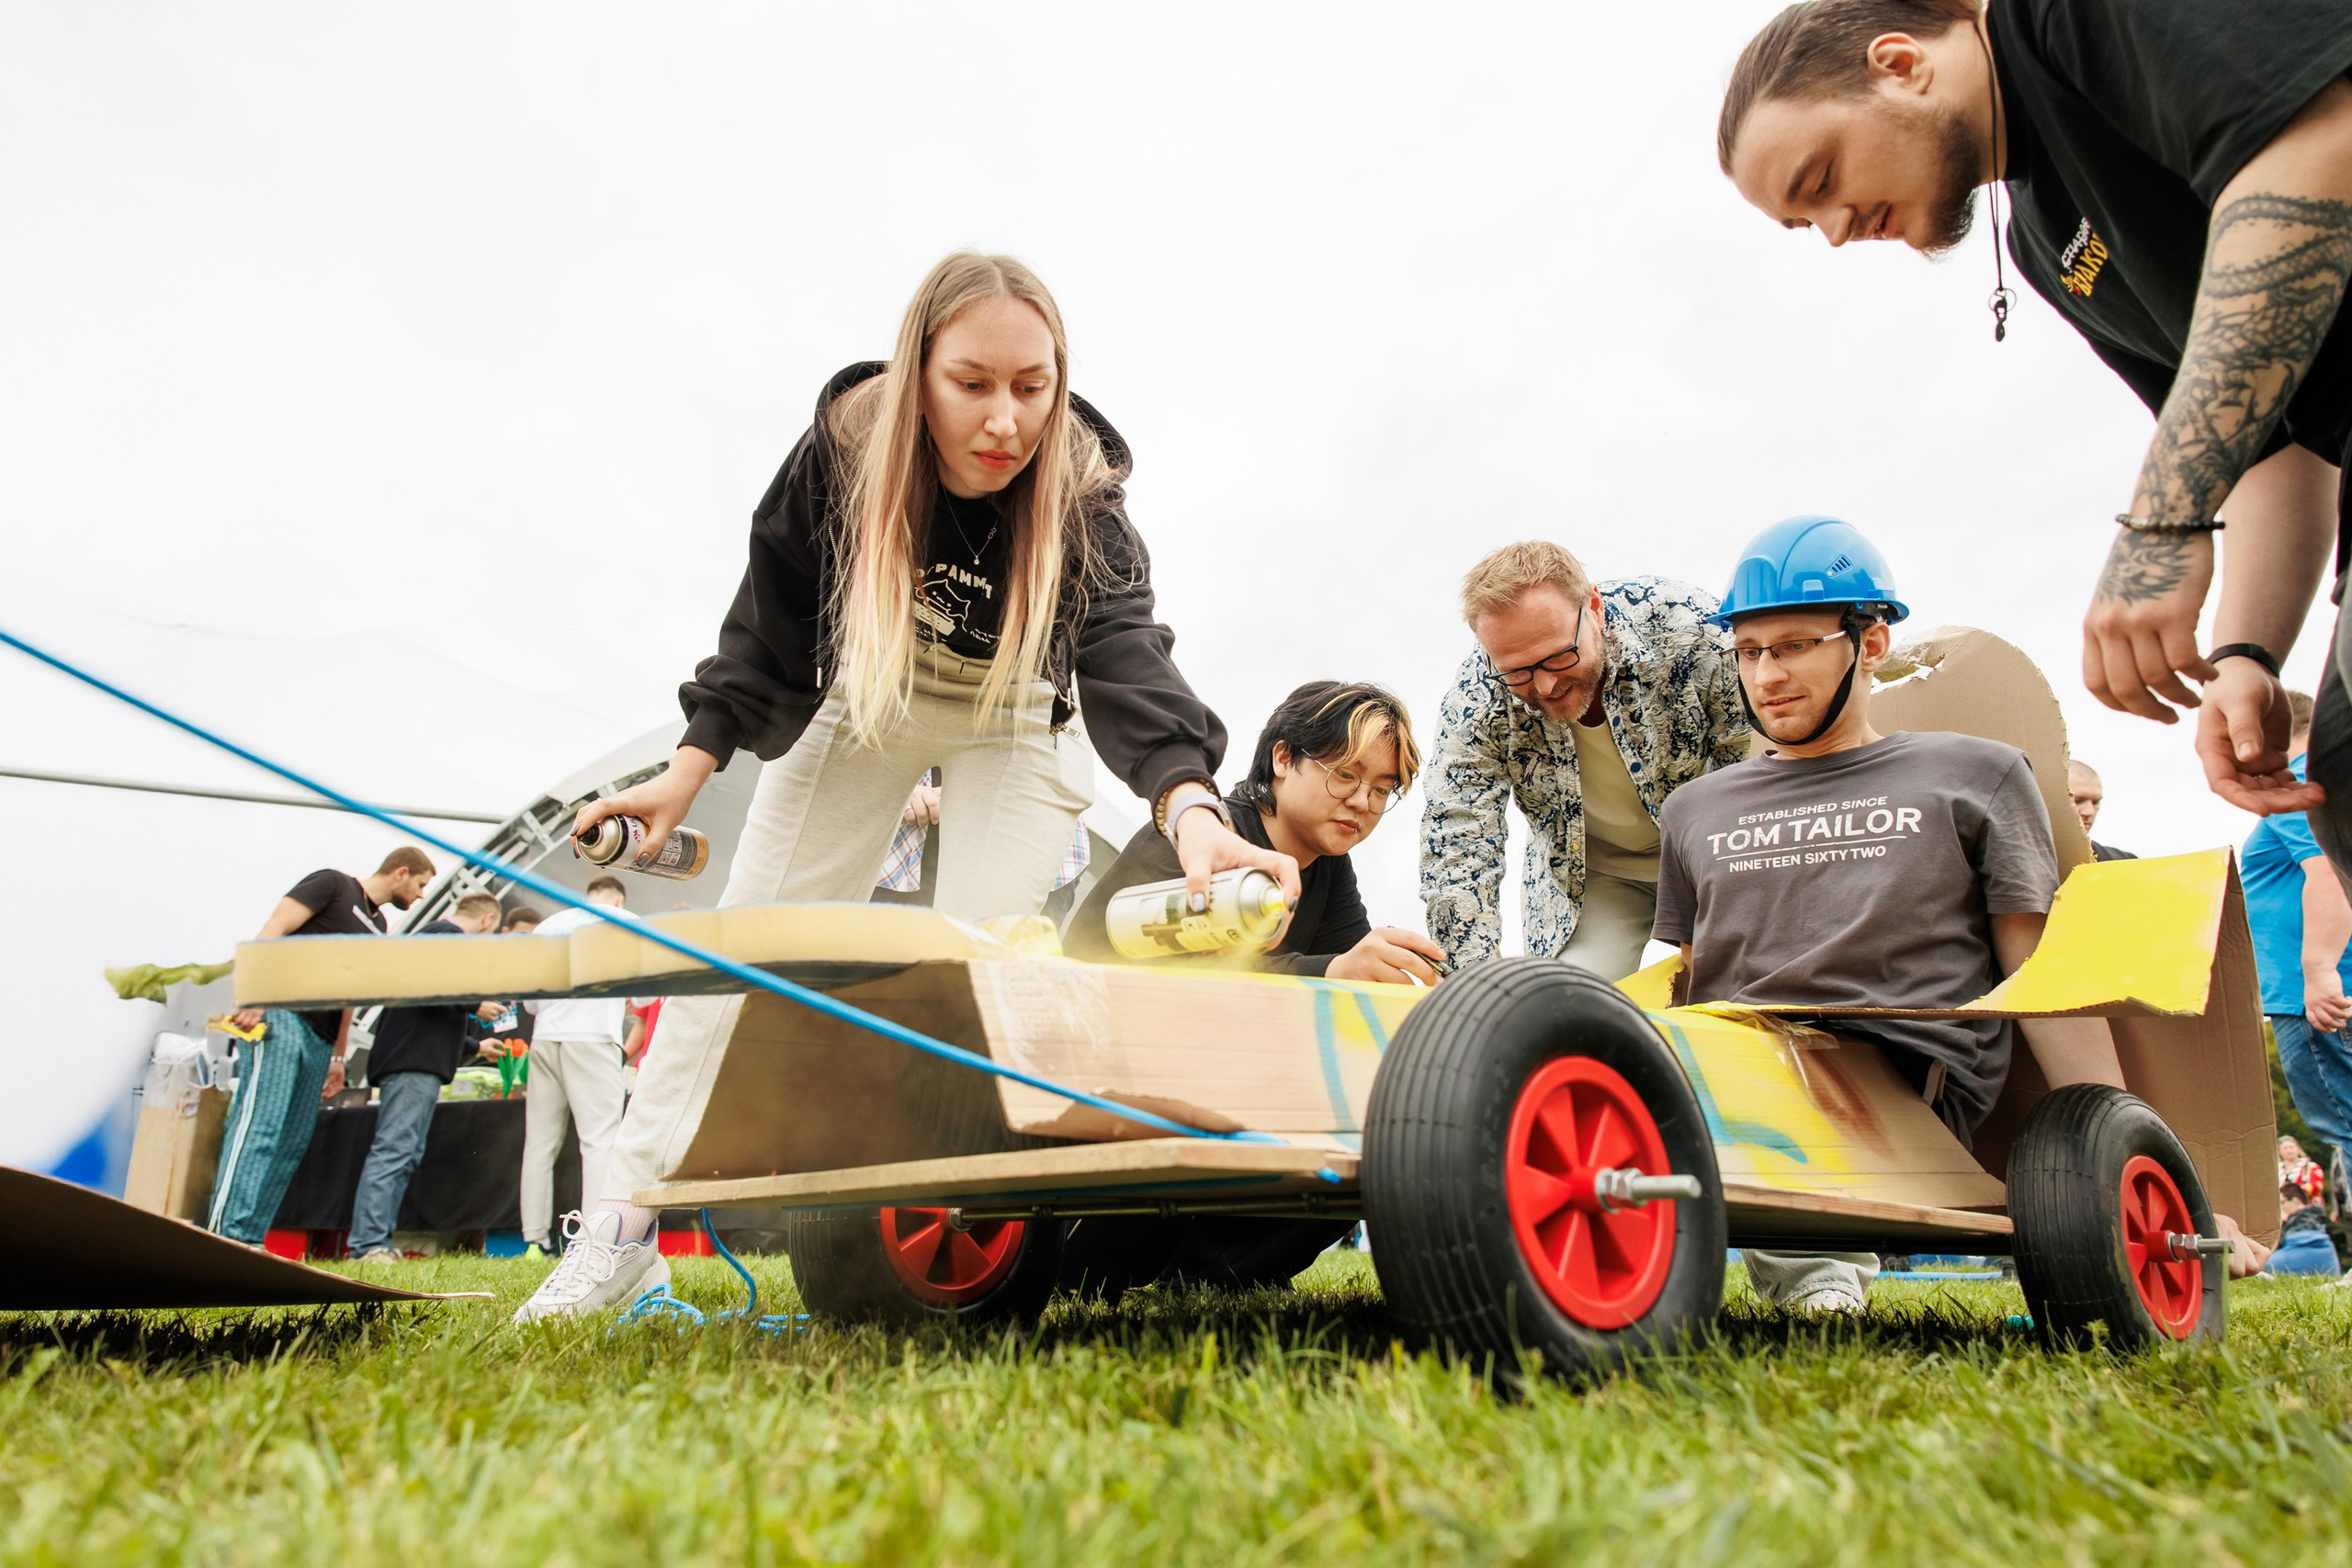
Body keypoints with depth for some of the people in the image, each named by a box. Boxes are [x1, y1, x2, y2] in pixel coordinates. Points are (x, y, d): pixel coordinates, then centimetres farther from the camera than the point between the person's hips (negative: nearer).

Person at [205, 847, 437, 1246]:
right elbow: (271, 932, -8)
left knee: (293, 1144, 3)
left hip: (320, 1039, 9)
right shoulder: (333, 885, 2)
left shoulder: (377, 927, 24)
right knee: (259, 1125, -16)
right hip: (281, 1018, -9)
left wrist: (339, 1057, 22)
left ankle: (250, 1240, 4)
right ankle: (226, 1233, -20)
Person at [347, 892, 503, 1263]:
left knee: (403, 1155, 8)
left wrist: (476, 1047, 44)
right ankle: (369, 1244, -21)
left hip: (413, 1062, 11)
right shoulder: (448, 935, -3)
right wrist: (474, 1005, -10)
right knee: (394, 1149, -16)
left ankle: (375, 1245, 5)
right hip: (415, 1064, -11)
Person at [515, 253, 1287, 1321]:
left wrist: (1190, 804, -67)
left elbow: (1128, 654, -49)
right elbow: (773, 623, -13)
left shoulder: (1081, 501, -32)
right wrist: (692, 766, -17)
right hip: (862, 699, 2)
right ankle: (624, 1226, 8)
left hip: (1012, 718, -1)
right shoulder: (845, 449, -27)